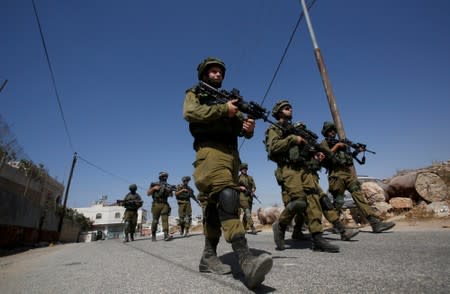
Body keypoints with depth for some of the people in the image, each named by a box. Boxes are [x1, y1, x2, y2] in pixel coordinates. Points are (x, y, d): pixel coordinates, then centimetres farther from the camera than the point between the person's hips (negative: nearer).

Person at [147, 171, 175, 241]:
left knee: (165, 219, -12)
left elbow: (171, 195, 4)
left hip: (165, 204, 1)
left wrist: (171, 190, -18)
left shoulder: (167, 185, 12)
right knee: (155, 221, 4)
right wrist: (154, 188, -11)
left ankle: (166, 235, -21)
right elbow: (148, 193, 4)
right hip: (156, 204, -1)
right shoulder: (154, 184, 7)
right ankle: (153, 235, 19)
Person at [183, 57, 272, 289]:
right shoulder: (195, 93, 17)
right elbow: (190, 112, -7)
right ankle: (246, 261, -36)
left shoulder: (228, 98, 31)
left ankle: (208, 257, 15)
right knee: (228, 196, -28)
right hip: (210, 150, -6)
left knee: (217, 203, 6)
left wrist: (248, 127, -4)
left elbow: (241, 127, 21)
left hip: (231, 154, 7)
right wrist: (223, 110, -9)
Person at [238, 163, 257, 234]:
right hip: (242, 197, -5)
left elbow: (254, 186, 12)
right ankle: (252, 228, -18)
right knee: (247, 212, -14)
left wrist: (253, 191, -8)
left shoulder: (250, 178, 15)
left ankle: (244, 226, 25)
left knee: (247, 213, 10)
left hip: (249, 197, 5)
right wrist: (240, 187, -14)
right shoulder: (238, 178, 3)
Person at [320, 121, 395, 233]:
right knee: (338, 201, -4)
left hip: (349, 172, 6)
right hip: (337, 174, -6)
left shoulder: (340, 143, 28)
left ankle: (375, 223, -12)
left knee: (359, 195, -6)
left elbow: (348, 156, 29)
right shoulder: (324, 143, 7)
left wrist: (357, 151, 16)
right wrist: (336, 146, -6)